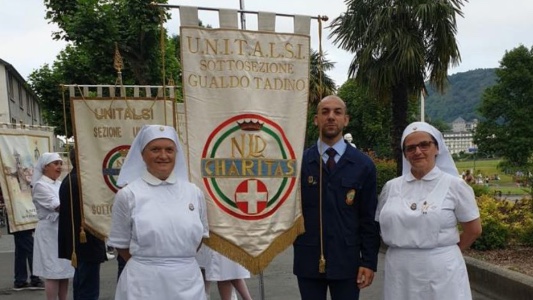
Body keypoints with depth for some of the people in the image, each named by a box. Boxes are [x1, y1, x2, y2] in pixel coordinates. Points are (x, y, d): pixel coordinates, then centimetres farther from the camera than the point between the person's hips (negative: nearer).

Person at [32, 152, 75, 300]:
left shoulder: (60, 184, 14)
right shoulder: (40, 185, -8)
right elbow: (57, 206, -19)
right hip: (50, 232, -7)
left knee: (64, 271, 9)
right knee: (53, 273, -3)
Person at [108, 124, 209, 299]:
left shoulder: (194, 192, 2)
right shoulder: (128, 194, -6)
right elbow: (120, 243, 1)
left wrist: (180, 261, 6)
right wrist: (148, 263, 2)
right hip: (144, 282, -2)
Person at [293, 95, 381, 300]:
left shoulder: (363, 164, 1)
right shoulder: (299, 162, 0)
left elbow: (369, 217, 0)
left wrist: (369, 261, -3)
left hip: (347, 260, 0)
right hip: (308, 259, 0)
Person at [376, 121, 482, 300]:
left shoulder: (454, 185, -4)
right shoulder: (391, 187, 4)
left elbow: (474, 230, 2)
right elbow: (383, 227, 14)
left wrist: (444, 251, 7)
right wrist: (403, 249, 5)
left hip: (441, 272, -2)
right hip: (400, 273, 3)